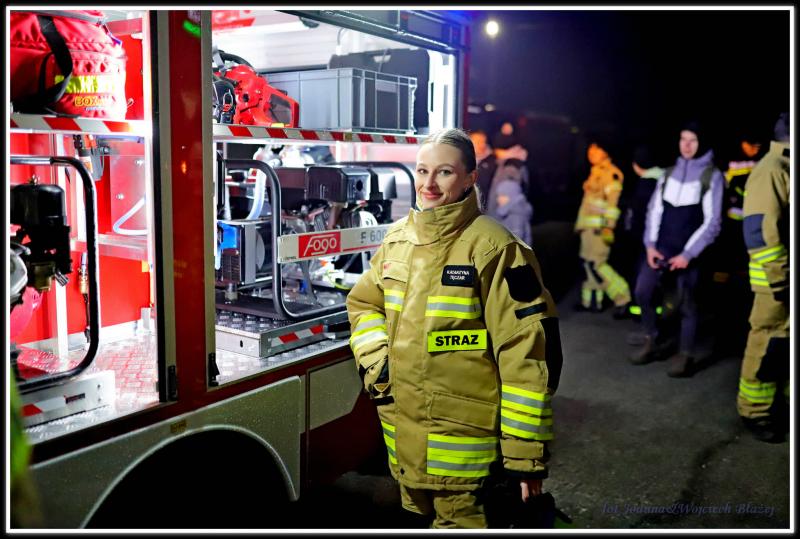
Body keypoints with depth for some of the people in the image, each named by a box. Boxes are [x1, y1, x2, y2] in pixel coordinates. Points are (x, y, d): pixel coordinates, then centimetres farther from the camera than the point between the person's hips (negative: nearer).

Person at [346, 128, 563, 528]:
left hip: (464, 445, -6)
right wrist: (375, 364, 2)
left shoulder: (492, 247, -15)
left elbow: (528, 353, -16)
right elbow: (363, 302, 20)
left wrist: (525, 452, -16)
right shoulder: (398, 238, 5)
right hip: (401, 434, 7)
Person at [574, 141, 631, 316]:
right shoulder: (595, 172, 19)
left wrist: (608, 227, -24)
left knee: (596, 264, -13)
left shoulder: (611, 173, -10)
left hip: (599, 227, -9)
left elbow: (612, 202, -18)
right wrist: (580, 224, 22)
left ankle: (622, 297, -6)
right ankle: (590, 301, 19)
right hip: (588, 227, 9)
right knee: (589, 262, 11)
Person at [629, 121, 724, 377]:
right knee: (642, 291, 1)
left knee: (687, 302, 0)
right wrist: (650, 244, -2)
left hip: (687, 251, -4)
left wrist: (688, 253, -12)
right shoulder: (669, 173, 11)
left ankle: (685, 356, 10)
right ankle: (650, 343, 18)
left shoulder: (712, 176, -3)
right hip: (661, 246, 4)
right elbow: (654, 209, 9)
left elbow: (712, 221, -7)